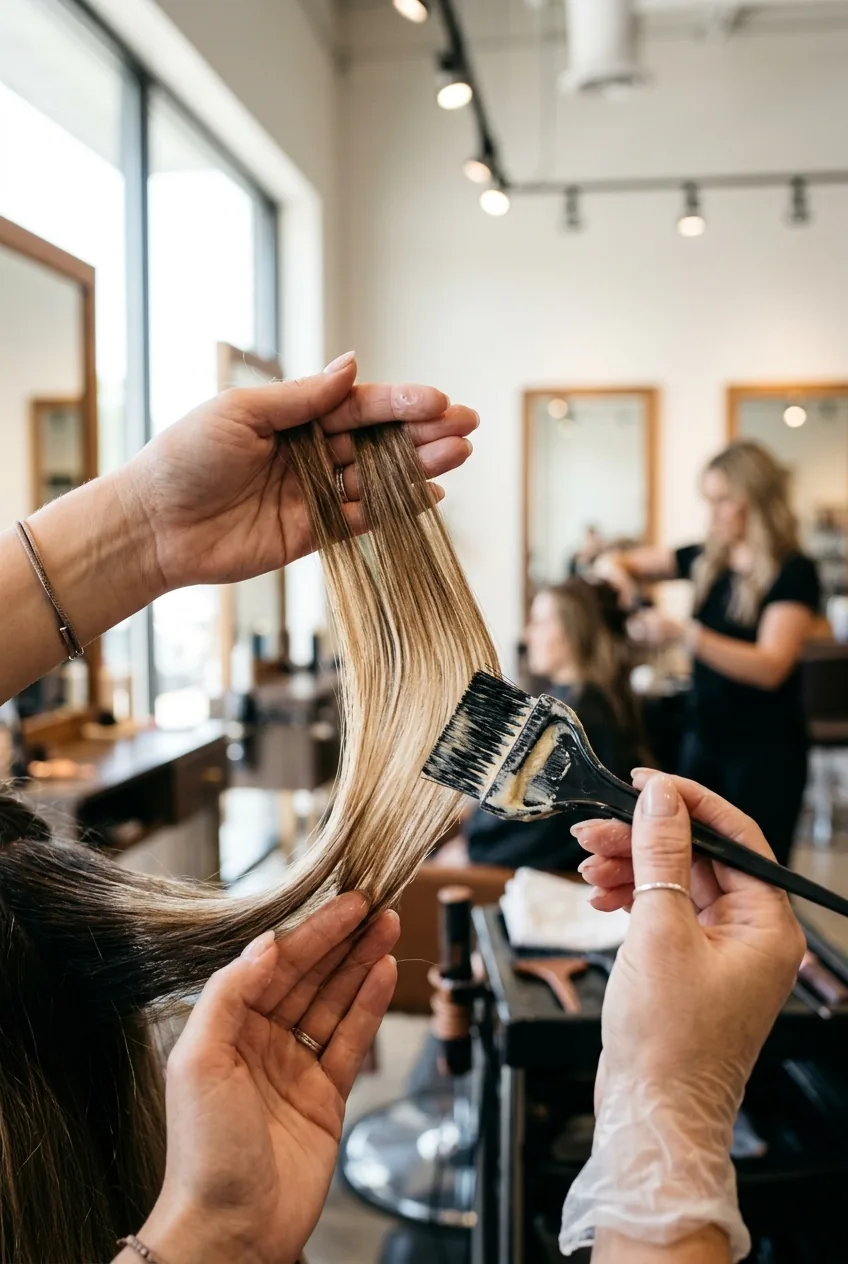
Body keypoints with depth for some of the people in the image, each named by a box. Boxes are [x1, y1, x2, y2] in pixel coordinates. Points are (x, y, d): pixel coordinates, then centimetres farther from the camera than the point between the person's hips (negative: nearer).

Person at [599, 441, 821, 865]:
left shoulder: (793, 572, -11)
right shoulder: (707, 560, 5)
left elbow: (770, 667, -22)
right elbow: (627, 562, 17)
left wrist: (684, 633, -32)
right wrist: (615, 571, -7)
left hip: (764, 750, -5)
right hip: (704, 737, 6)